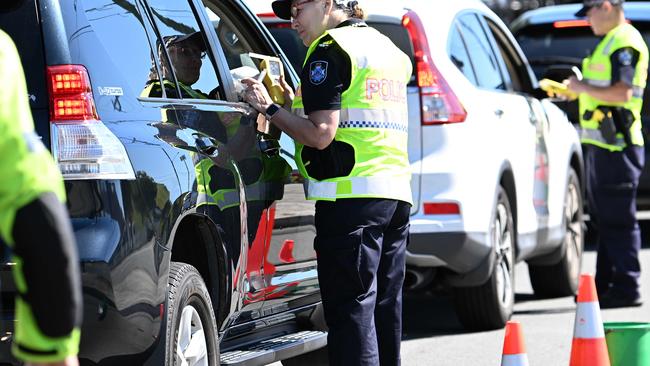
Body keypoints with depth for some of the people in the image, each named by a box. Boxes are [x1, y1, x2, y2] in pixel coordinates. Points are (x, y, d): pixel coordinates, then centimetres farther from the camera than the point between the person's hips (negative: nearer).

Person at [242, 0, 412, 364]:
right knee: (384, 306, 12)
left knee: (352, 308, -10)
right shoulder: (387, 48, 22)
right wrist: (298, 103, 22)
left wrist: (269, 108, -5)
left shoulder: (330, 50, -5)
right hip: (397, 192, 9)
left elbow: (321, 135, -14)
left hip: (352, 196, -9)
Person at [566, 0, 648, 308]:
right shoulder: (611, 42, 20)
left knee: (618, 219, -9)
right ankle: (606, 285, 20)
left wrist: (584, 87, -13)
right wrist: (578, 90, 18)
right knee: (605, 218, 14)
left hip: (615, 146, -11)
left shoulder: (625, 43, -13)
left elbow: (621, 93, -22)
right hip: (602, 144, 11)